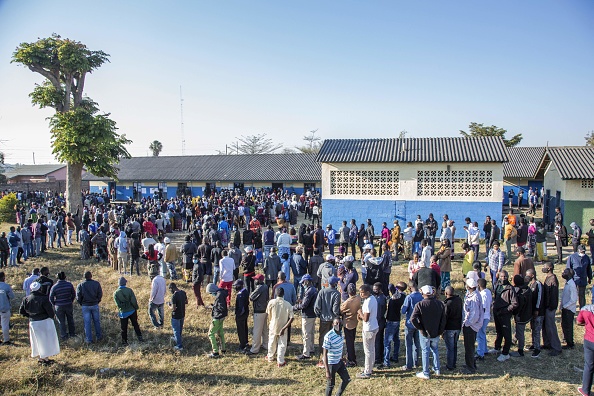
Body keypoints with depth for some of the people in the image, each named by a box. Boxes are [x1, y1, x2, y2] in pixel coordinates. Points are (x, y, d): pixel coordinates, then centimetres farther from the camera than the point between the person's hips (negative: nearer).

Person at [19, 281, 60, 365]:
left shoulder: (26, 299, -5)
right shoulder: (44, 298, -21)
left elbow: (21, 311, 3)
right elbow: (50, 311, -19)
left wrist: (30, 316, 14)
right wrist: (51, 317, 2)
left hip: (33, 323, 5)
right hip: (45, 322, -5)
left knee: (38, 341, 19)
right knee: (46, 340, 11)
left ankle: (40, 358, 32)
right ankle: (46, 358, 18)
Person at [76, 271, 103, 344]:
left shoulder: (80, 285, -7)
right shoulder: (96, 283, -5)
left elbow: (78, 297, -7)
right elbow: (100, 294, -3)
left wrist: (81, 303, 10)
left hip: (85, 306, -1)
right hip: (95, 305, 1)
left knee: (87, 323, 7)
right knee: (97, 321, 15)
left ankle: (89, 339, 12)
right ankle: (99, 336, 23)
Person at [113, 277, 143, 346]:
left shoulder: (116, 293, -9)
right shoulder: (129, 290, -13)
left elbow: (117, 304, -13)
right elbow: (134, 301, -13)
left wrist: (122, 308, 5)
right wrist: (136, 308, 2)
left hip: (123, 312, 0)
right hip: (132, 311, 0)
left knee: (124, 328, 12)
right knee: (135, 325, 17)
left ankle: (124, 341, 18)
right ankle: (140, 337, 22)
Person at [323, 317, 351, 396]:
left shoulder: (340, 333, -4)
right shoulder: (328, 336, -27)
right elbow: (325, 354, -24)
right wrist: (327, 371, -25)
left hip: (339, 361, 8)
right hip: (331, 364, -8)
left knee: (347, 379, 16)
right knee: (331, 384, 7)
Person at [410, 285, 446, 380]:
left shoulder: (420, 305, -17)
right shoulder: (440, 304, -3)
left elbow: (413, 319, -23)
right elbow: (443, 319, 2)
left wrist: (420, 328, -10)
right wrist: (441, 331, 9)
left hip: (425, 333, -4)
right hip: (436, 333, 4)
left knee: (425, 351, 7)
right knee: (435, 349, 23)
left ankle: (425, 373, 14)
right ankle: (437, 369, 32)